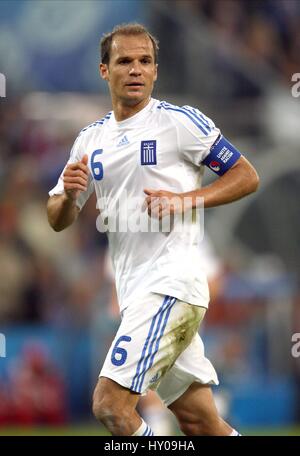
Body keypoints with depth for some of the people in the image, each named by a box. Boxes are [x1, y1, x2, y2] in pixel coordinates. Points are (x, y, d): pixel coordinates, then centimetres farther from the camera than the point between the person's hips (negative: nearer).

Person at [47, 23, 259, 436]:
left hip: (171, 282, -7)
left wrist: (186, 201, -15)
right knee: (202, 424, 10)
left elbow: (246, 176, -2)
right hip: (135, 291, 7)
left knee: (110, 404, -19)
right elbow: (57, 220, 17)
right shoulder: (91, 139, 16)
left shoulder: (178, 121, -3)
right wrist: (69, 193, -6)